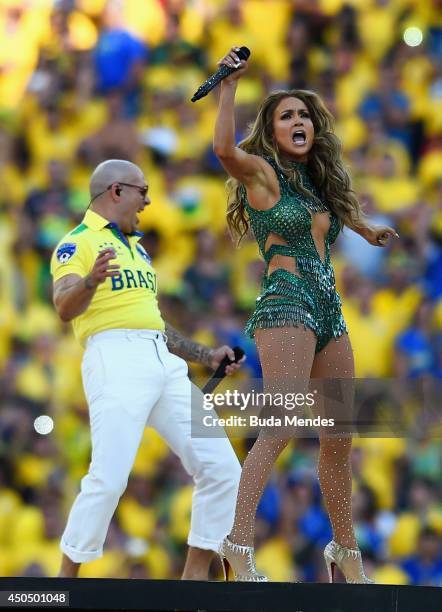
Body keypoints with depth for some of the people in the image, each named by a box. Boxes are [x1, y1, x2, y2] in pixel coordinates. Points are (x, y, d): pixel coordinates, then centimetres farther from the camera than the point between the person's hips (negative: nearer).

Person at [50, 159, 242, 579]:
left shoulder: (136, 249, 28)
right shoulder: (78, 243, 2)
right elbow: (65, 307, -15)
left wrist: (207, 356, 27)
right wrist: (91, 280, -36)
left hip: (165, 363, 8)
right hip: (115, 360, -8)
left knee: (221, 469, 1)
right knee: (109, 479, -20)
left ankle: (195, 577, 10)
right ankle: (65, 580, -8)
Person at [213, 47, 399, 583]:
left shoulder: (314, 179, 20)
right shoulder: (263, 172, -3)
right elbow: (224, 148, -25)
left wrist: (365, 229, 52)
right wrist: (229, 84, -24)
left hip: (329, 313, 8)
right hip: (286, 303, -8)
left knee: (339, 438, 10)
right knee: (279, 427, -22)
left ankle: (345, 549, 22)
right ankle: (238, 543, -29)